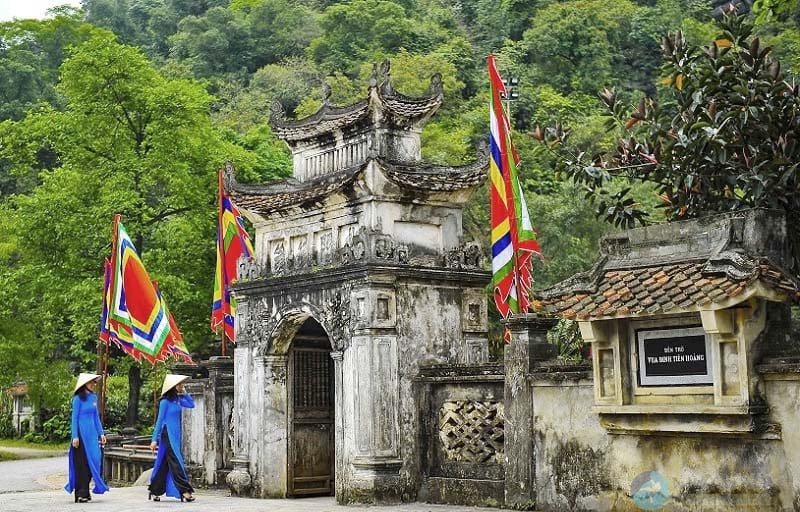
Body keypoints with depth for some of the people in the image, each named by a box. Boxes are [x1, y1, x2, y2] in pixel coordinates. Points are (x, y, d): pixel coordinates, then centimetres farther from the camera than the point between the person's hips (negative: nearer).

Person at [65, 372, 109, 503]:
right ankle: (80, 494, 1)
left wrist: (101, 433, 13)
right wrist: (75, 436, -13)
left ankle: (85, 491, 14)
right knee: (81, 463, -4)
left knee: (93, 460, 3)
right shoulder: (78, 399, -7)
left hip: (92, 433, 6)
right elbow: (74, 418, -7)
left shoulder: (93, 397, 12)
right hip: (81, 433, -6)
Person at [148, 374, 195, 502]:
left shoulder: (177, 400, 10)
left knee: (164, 464, 11)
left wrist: (184, 393, 6)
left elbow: (191, 404, 20)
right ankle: (184, 491, -13)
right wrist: (155, 439, -8)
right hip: (168, 434, -8)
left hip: (176, 435, 8)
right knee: (176, 462, -11)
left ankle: (154, 491, 19)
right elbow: (160, 420, -8)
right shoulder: (165, 402, -9)